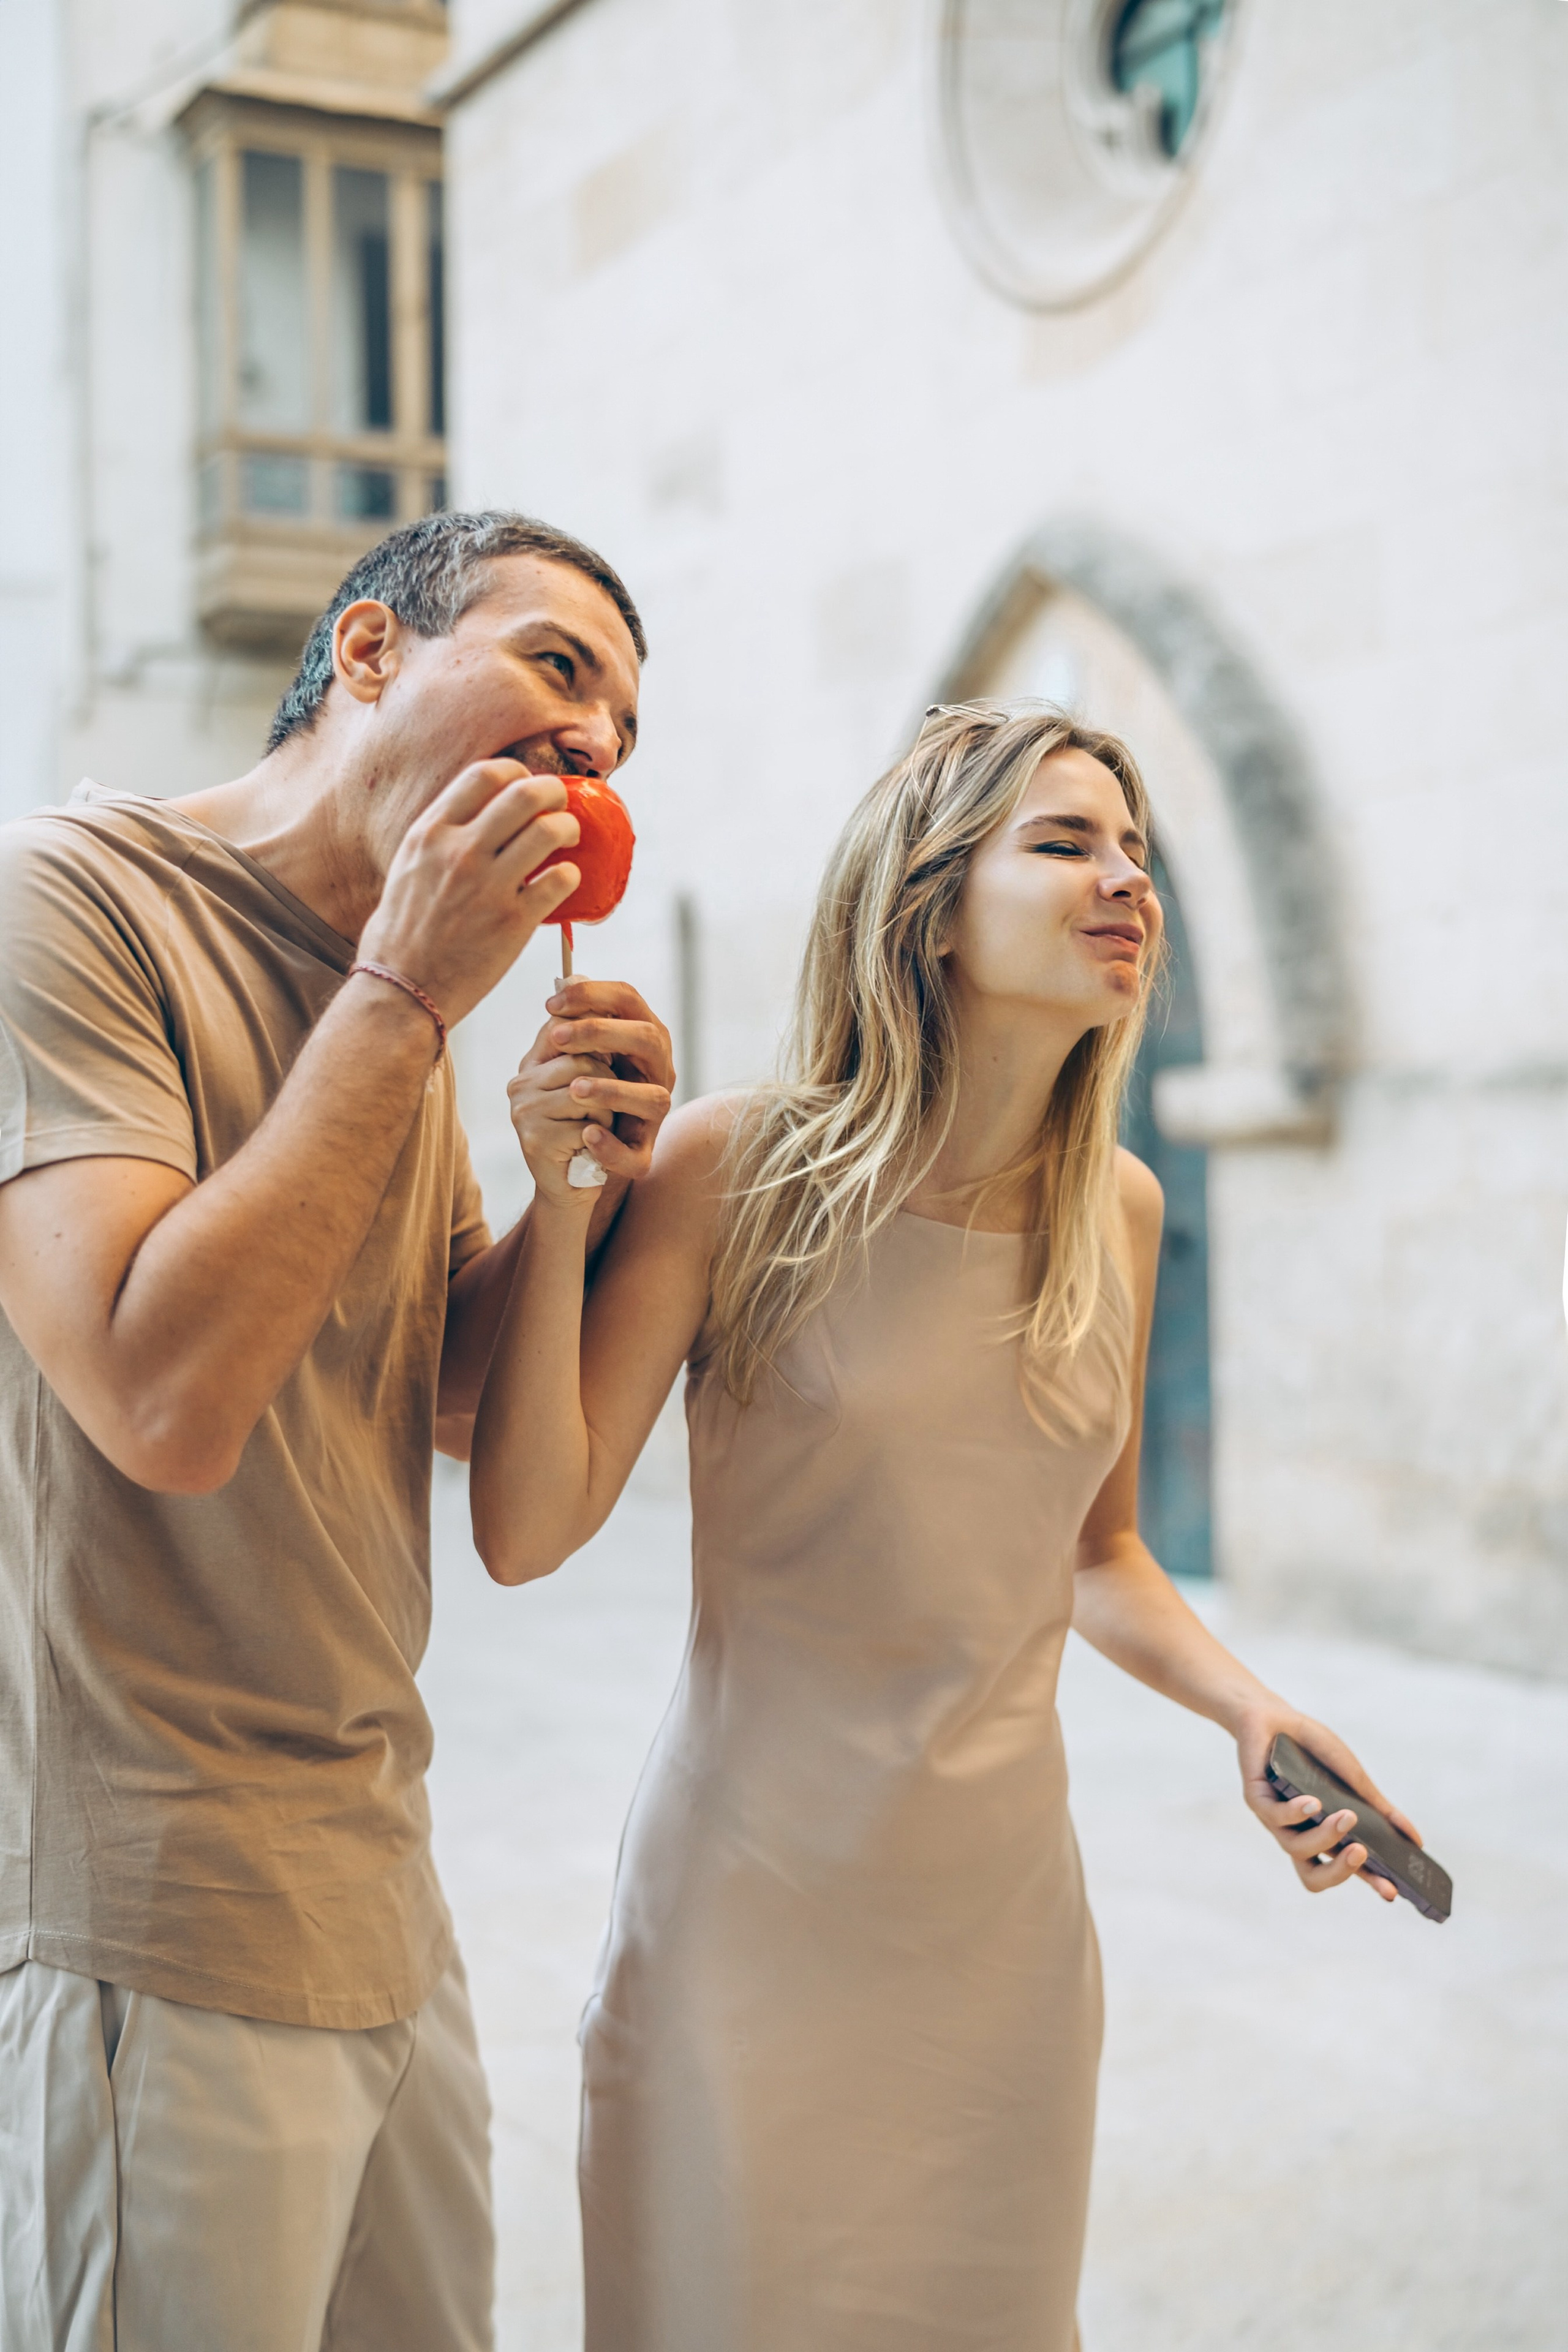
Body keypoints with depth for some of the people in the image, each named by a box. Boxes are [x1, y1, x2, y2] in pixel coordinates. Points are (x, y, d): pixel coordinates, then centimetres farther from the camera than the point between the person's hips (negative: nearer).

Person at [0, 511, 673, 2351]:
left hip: (373, 1871, 9)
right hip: (153, 1913, -8)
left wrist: (584, 1190, -2)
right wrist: (408, 999, -20)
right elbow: (166, 1401, -26)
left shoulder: (392, 990, 12)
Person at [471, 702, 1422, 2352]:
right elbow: (527, 1534, -15)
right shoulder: (740, 1168, -12)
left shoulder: (1119, 1210, 1)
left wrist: (1249, 1708, -1)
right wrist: (558, 1199, -23)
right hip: (755, 1896, -4)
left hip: (1003, 1911, 4)